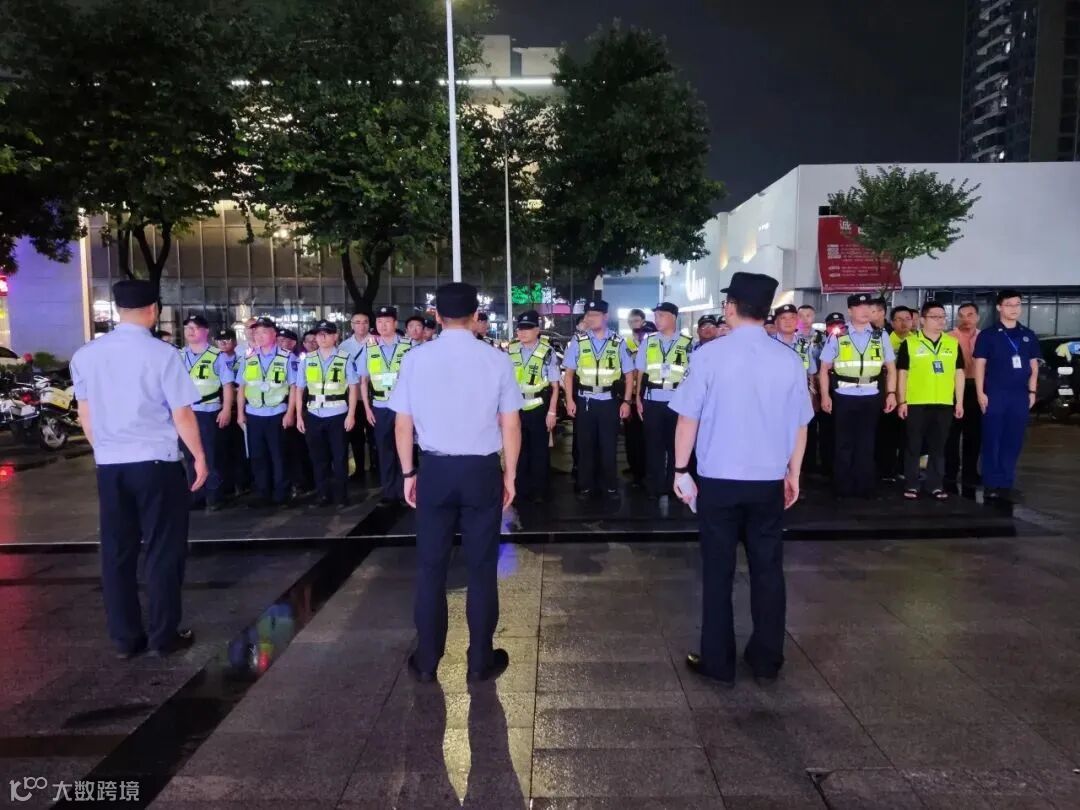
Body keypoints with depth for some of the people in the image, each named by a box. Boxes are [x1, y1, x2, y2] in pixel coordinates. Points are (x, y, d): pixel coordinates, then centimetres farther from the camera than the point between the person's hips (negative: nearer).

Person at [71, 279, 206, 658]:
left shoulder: (86, 354, 3)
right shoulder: (163, 354, -13)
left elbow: (85, 415, 10)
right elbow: (182, 415, -11)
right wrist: (200, 457, 1)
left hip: (109, 465, 5)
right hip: (157, 464, -5)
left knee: (117, 552, 12)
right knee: (163, 551, 7)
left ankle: (124, 638, 21)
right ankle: (163, 635, 15)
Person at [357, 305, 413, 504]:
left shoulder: (408, 346, -3)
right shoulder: (369, 348, 4)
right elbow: (363, 380, 8)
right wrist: (367, 408, 5)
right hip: (380, 407, 2)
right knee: (384, 450, 8)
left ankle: (403, 490, 16)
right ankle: (389, 492, 18)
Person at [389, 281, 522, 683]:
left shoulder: (415, 358, -3)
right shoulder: (497, 360, -6)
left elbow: (403, 425, 0)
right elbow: (510, 426, -3)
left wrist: (408, 473, 12)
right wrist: (509, 475, 8)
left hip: (434, 470, 1)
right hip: (482, 470, -1)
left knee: (431, 566, 13)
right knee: (482, 566, 11)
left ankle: (426, 661, 25)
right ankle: (480, 660, 22)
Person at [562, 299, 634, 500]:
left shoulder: (618, 343, 1)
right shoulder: (578, 341, 2)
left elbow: (628, 374, 5)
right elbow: (569, 372, 4)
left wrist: (626, 401, -1)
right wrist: (569, 400, -2)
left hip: (609, 401, 0)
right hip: (584, 401, 1)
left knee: (609, 445, 6)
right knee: (585, 445, 7)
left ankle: (610, 486, 18)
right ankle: (585, 486, 19)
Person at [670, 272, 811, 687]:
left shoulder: (711, 355, -11)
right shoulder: (789, 360, -2)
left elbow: (688, 418, -8)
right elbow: (799, 425, 4)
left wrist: (681, 470, 2)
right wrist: (793, 474, 16)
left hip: (718, 479, -2)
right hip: (769, 481, 3)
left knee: (719, 571, 9)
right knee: (768, 570, 14)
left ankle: (718, 663, 19)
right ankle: (766, 662, 26)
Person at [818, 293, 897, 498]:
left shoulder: (880, 336, 7)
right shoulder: (838, 336, 0)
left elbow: (891, 367, 11)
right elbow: (824, 368, 2)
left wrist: (891, 393, 0)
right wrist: (825, 395, -5)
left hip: (871, 397, 2)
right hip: (844, 397, -2)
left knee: (866, 444, 8)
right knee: (844, 444, 5)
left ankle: (864, 487, 18)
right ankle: (842, 488, 14)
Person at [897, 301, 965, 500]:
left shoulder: (953, 343, 9)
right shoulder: (909, 343, -1)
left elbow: (959, 374, 11)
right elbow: (902, 374, 0)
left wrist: (959, 402, 6)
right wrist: (902, 401, -4)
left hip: (944, 404, 3)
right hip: (916, 403, -3)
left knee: (938, 447, 10)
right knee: (913, 446, 4)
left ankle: (935, 485, 19)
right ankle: (911, 485, 12)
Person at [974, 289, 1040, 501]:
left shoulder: (1028, 335, 12)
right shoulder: (987, 335, 0)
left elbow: (1033, 366, 15)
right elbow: (979, 366, -2)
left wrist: (1032, 391, 7)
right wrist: (980, 393, -8)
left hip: (1020, 395, 4)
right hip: (994, 394, -3)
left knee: (1013, 442, 5)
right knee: (992, 441, -2)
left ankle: (1006, 484, 13)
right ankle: (991, 484, 4)